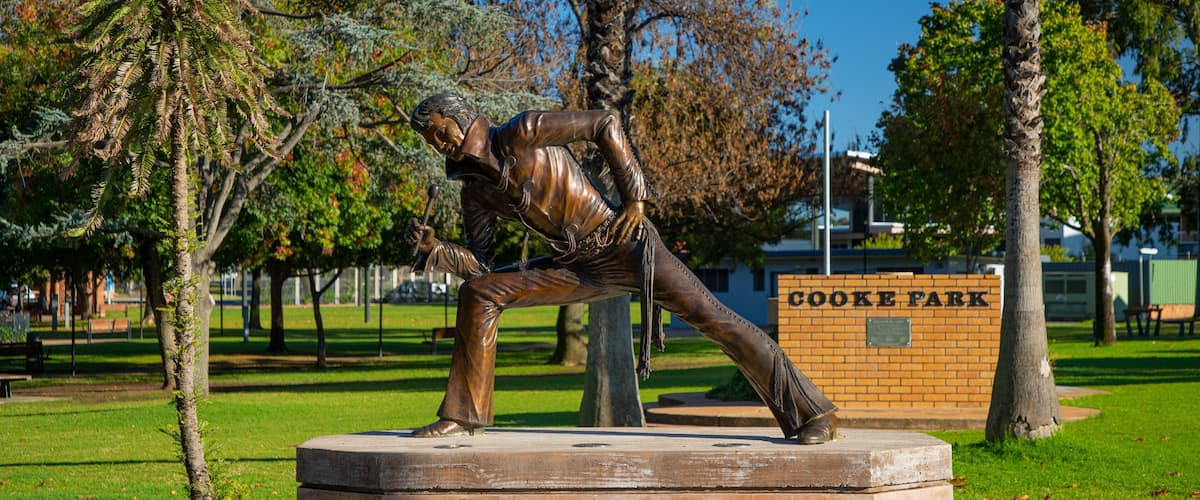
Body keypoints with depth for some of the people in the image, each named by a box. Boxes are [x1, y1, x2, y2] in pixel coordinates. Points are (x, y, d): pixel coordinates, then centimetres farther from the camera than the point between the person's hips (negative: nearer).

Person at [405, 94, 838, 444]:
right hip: (577, 267, 7)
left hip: (621, 242, -7)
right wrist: (433, 247, -8)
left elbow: (605, 123, -10)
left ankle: (812, 414, -14)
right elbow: (479, 264, 10)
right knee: (479, 293, -3)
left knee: (708, 315, -15)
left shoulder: (523, 133, -12)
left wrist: (634, 198, -13)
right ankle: (463, 414, 4)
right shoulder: (476, 190, 8)